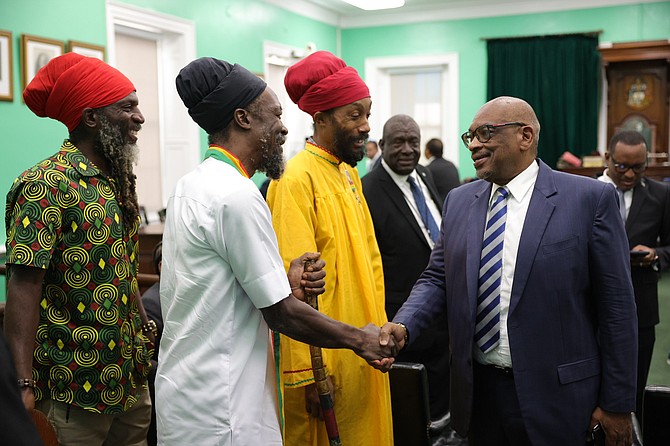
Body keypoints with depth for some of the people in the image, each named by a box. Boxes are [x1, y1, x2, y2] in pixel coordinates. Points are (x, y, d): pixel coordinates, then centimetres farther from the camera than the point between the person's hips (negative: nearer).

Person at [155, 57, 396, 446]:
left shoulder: (190, 186, 9)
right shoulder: (237, 195, -20)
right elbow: (281, 313, -16)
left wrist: (284, 285, 1)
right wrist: (359, 339, -3)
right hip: (217, 413, -9)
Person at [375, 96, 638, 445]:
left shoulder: (590, 198, -8)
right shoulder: (458, 201, 7)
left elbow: (616, 306, -7)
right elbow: (437, 278, 9)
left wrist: (617, 404, -6)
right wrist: (403, 325, -11)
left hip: (554, 395, -4)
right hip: (477, 390, 4)